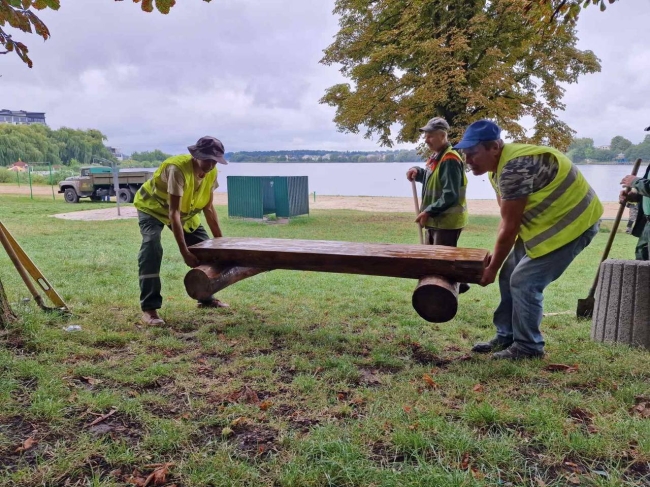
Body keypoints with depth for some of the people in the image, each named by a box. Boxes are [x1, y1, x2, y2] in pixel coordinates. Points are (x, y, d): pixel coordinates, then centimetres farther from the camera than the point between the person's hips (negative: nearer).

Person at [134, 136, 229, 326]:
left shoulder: (211, 173, -17)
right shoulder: (178, 168, -38)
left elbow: (208, 208, -5)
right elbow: (173, 212, -41)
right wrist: (184, 251, -45)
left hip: (186, 210, 7)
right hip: (152, 207, -7)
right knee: (151, 248, -29)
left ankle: (206, 298, 21)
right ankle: (149, 309, -24)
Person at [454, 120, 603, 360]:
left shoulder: (514, 168, -29)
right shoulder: (498, 167, 3)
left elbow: (510, 227, -24)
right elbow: (507, 220, 7)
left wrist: (492, 268, -13)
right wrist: (496, 256, 1)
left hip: (571, 222, -10)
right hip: (546, 221, 10)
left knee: (525, 282, -11)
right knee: (510, 276, 10)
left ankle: (528, 347, 4)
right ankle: (506, 337, 21)